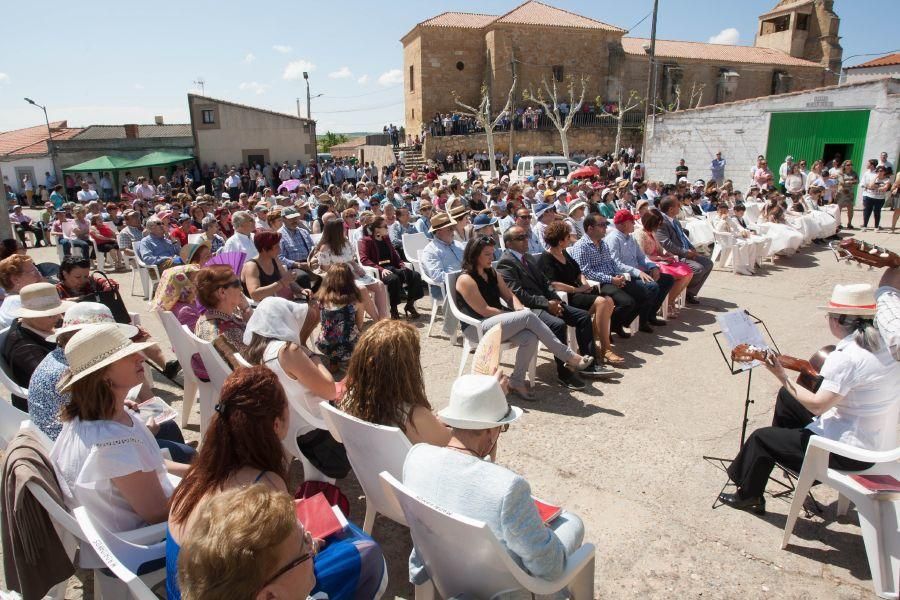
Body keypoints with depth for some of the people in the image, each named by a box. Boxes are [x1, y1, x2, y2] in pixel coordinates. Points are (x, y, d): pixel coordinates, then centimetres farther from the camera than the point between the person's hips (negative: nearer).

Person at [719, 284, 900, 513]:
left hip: (851, 453, -9)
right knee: (787, 398, 20)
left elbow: (817, 405, -24)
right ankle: (783, 450, 38)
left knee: (761, 438, 4)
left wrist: (783, 377, -14)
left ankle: (749, 496, 25)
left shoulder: (846, 357, -27)